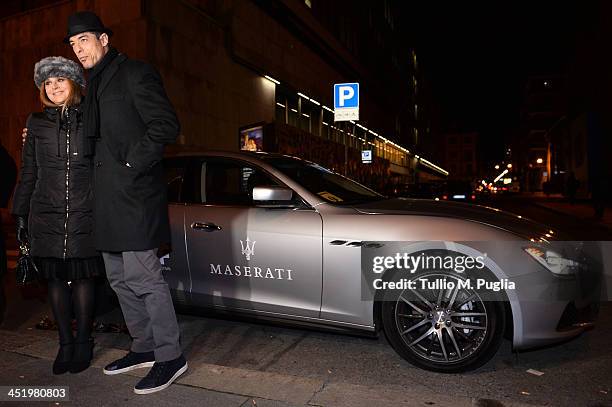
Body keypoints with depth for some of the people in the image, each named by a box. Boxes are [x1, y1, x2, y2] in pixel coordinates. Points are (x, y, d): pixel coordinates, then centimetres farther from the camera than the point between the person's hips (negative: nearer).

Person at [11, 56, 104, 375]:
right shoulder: (37, 123, 11)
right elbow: (28, 173, 13)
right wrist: (20, 214, 10)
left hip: (85, 216, -2)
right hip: (46, 217, 3)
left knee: (83, 278, 3)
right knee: (56, 279, 7)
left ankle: (83, 342, 18)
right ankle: (65, 344, 21)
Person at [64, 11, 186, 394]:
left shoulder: (135, 73, -4)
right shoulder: (95, 84, 22)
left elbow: (166, 125, -14)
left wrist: (132, 165, -16)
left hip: (134, 195, -9)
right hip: (109, 198, 10)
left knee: (143, 277, -8)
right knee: (121, 279, 13)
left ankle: (170, 356, 5)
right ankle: (144, 348, 26)